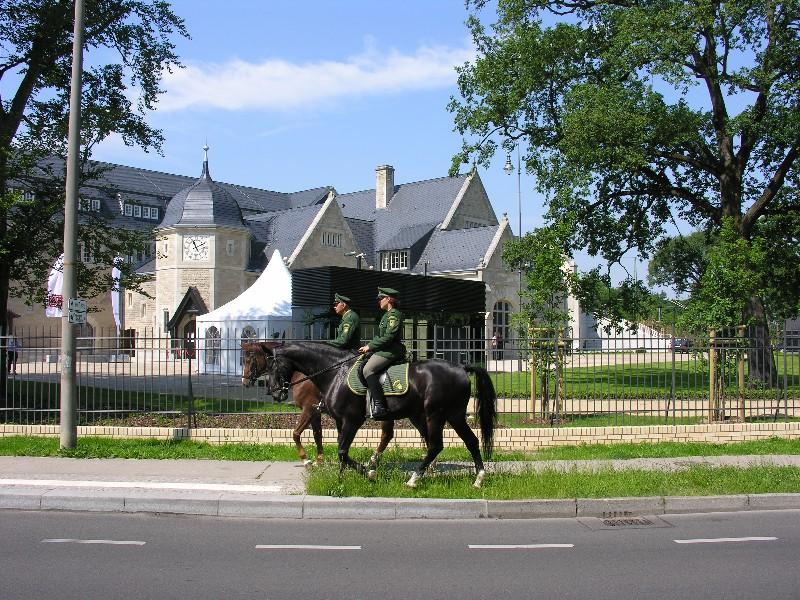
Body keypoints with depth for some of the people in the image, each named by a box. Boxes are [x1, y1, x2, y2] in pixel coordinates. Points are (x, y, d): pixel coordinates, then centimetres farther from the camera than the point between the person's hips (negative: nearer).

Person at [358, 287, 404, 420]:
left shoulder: (394, 314, -11)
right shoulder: (387, 315, 21)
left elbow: (388, 337, -20)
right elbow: (380, 336, 23)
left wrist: (370, 346, -15)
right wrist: (368, 347, 8)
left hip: (391, 350, -11)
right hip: (384, 350, 11)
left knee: (368, 370, -27)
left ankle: (380, 407, -33)